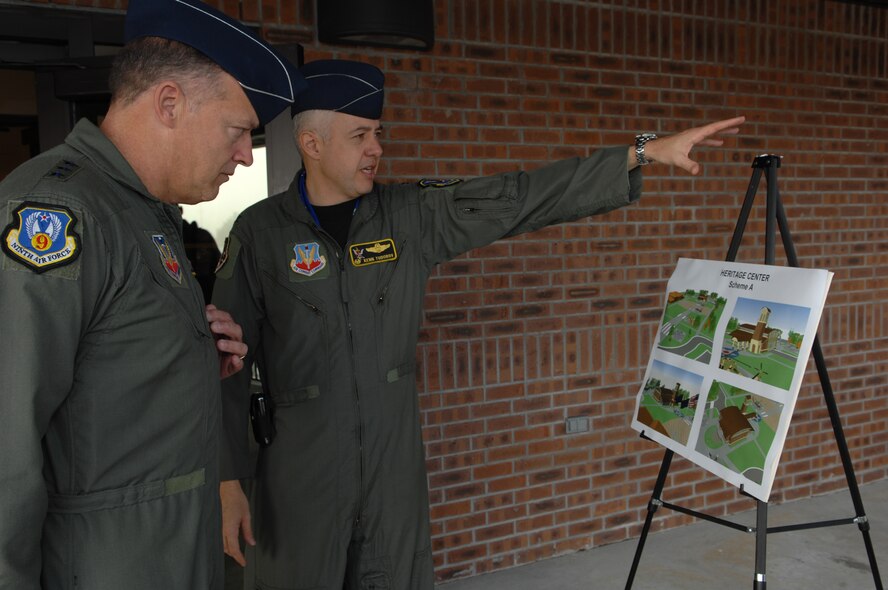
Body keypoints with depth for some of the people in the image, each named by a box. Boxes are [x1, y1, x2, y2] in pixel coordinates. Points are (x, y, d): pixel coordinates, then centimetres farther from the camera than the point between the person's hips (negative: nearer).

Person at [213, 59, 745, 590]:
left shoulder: (411, 216, -1)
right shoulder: (259, 232, -7)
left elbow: (523, 198, -5)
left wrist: (644, 151, -9)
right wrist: (229, 481, -8)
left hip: (395, 466, 3)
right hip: (299, 478, -2)